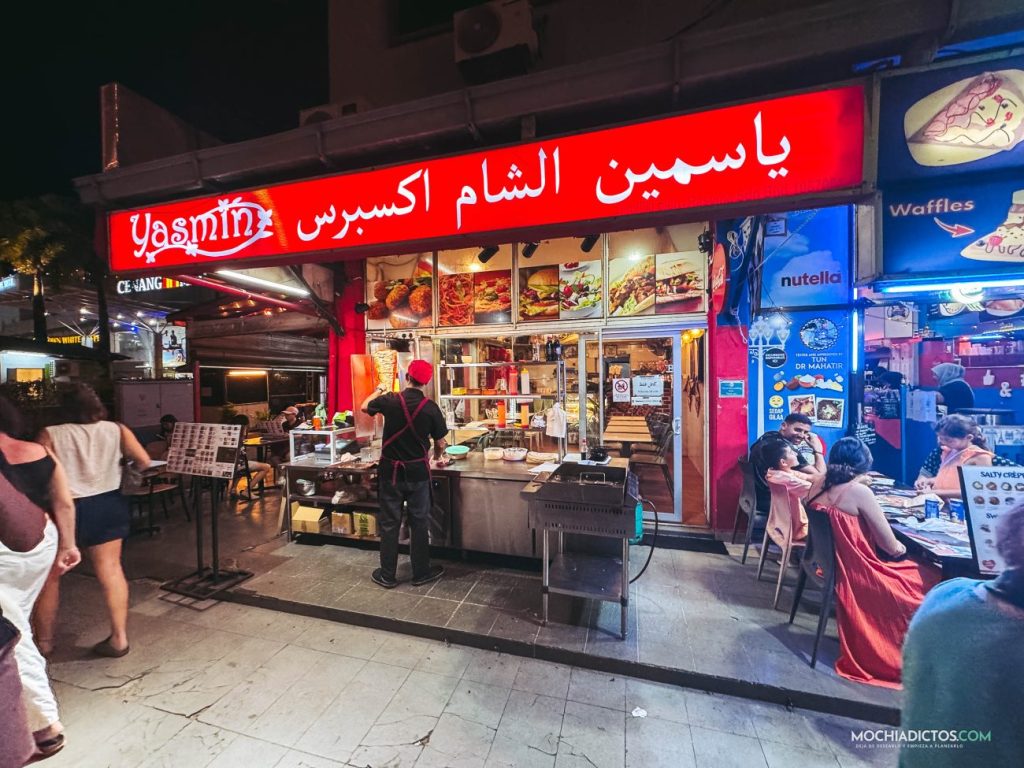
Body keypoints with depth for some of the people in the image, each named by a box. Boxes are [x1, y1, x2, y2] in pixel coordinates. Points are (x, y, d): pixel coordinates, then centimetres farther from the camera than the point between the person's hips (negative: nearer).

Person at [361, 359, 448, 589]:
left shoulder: (390, 400, -10)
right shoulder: (431, 407, -11)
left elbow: (364, 407, 11)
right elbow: (440, 443, -3)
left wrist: (378, 391, 29)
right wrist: (437, 456, 19)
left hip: (391, 470, 1)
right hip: (418, 471, 0)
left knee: (389, 522, 12)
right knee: (419, 522, 12)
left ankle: (387, 575, 24)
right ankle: (421, 572, 24)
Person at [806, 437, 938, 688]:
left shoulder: (818, 483, -1)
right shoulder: (859, 492, -21)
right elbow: (892, 547, -11)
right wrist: (900, 548, 9)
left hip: (827, 564, 7)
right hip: (855, 574, -7)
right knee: (931, 579, 16)